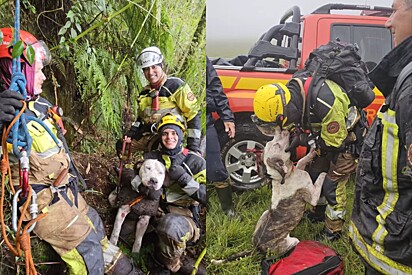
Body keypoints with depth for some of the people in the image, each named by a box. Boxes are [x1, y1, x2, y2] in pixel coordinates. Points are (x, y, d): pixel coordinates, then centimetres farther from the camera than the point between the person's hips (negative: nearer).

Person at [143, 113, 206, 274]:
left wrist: (185, 180, -18)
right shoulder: (151, 158, 13)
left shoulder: (195, 161, 2)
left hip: (186, 217, -4)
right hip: (156, 215, 4)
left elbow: (205, 196, -5)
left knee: (170, 223, -39)